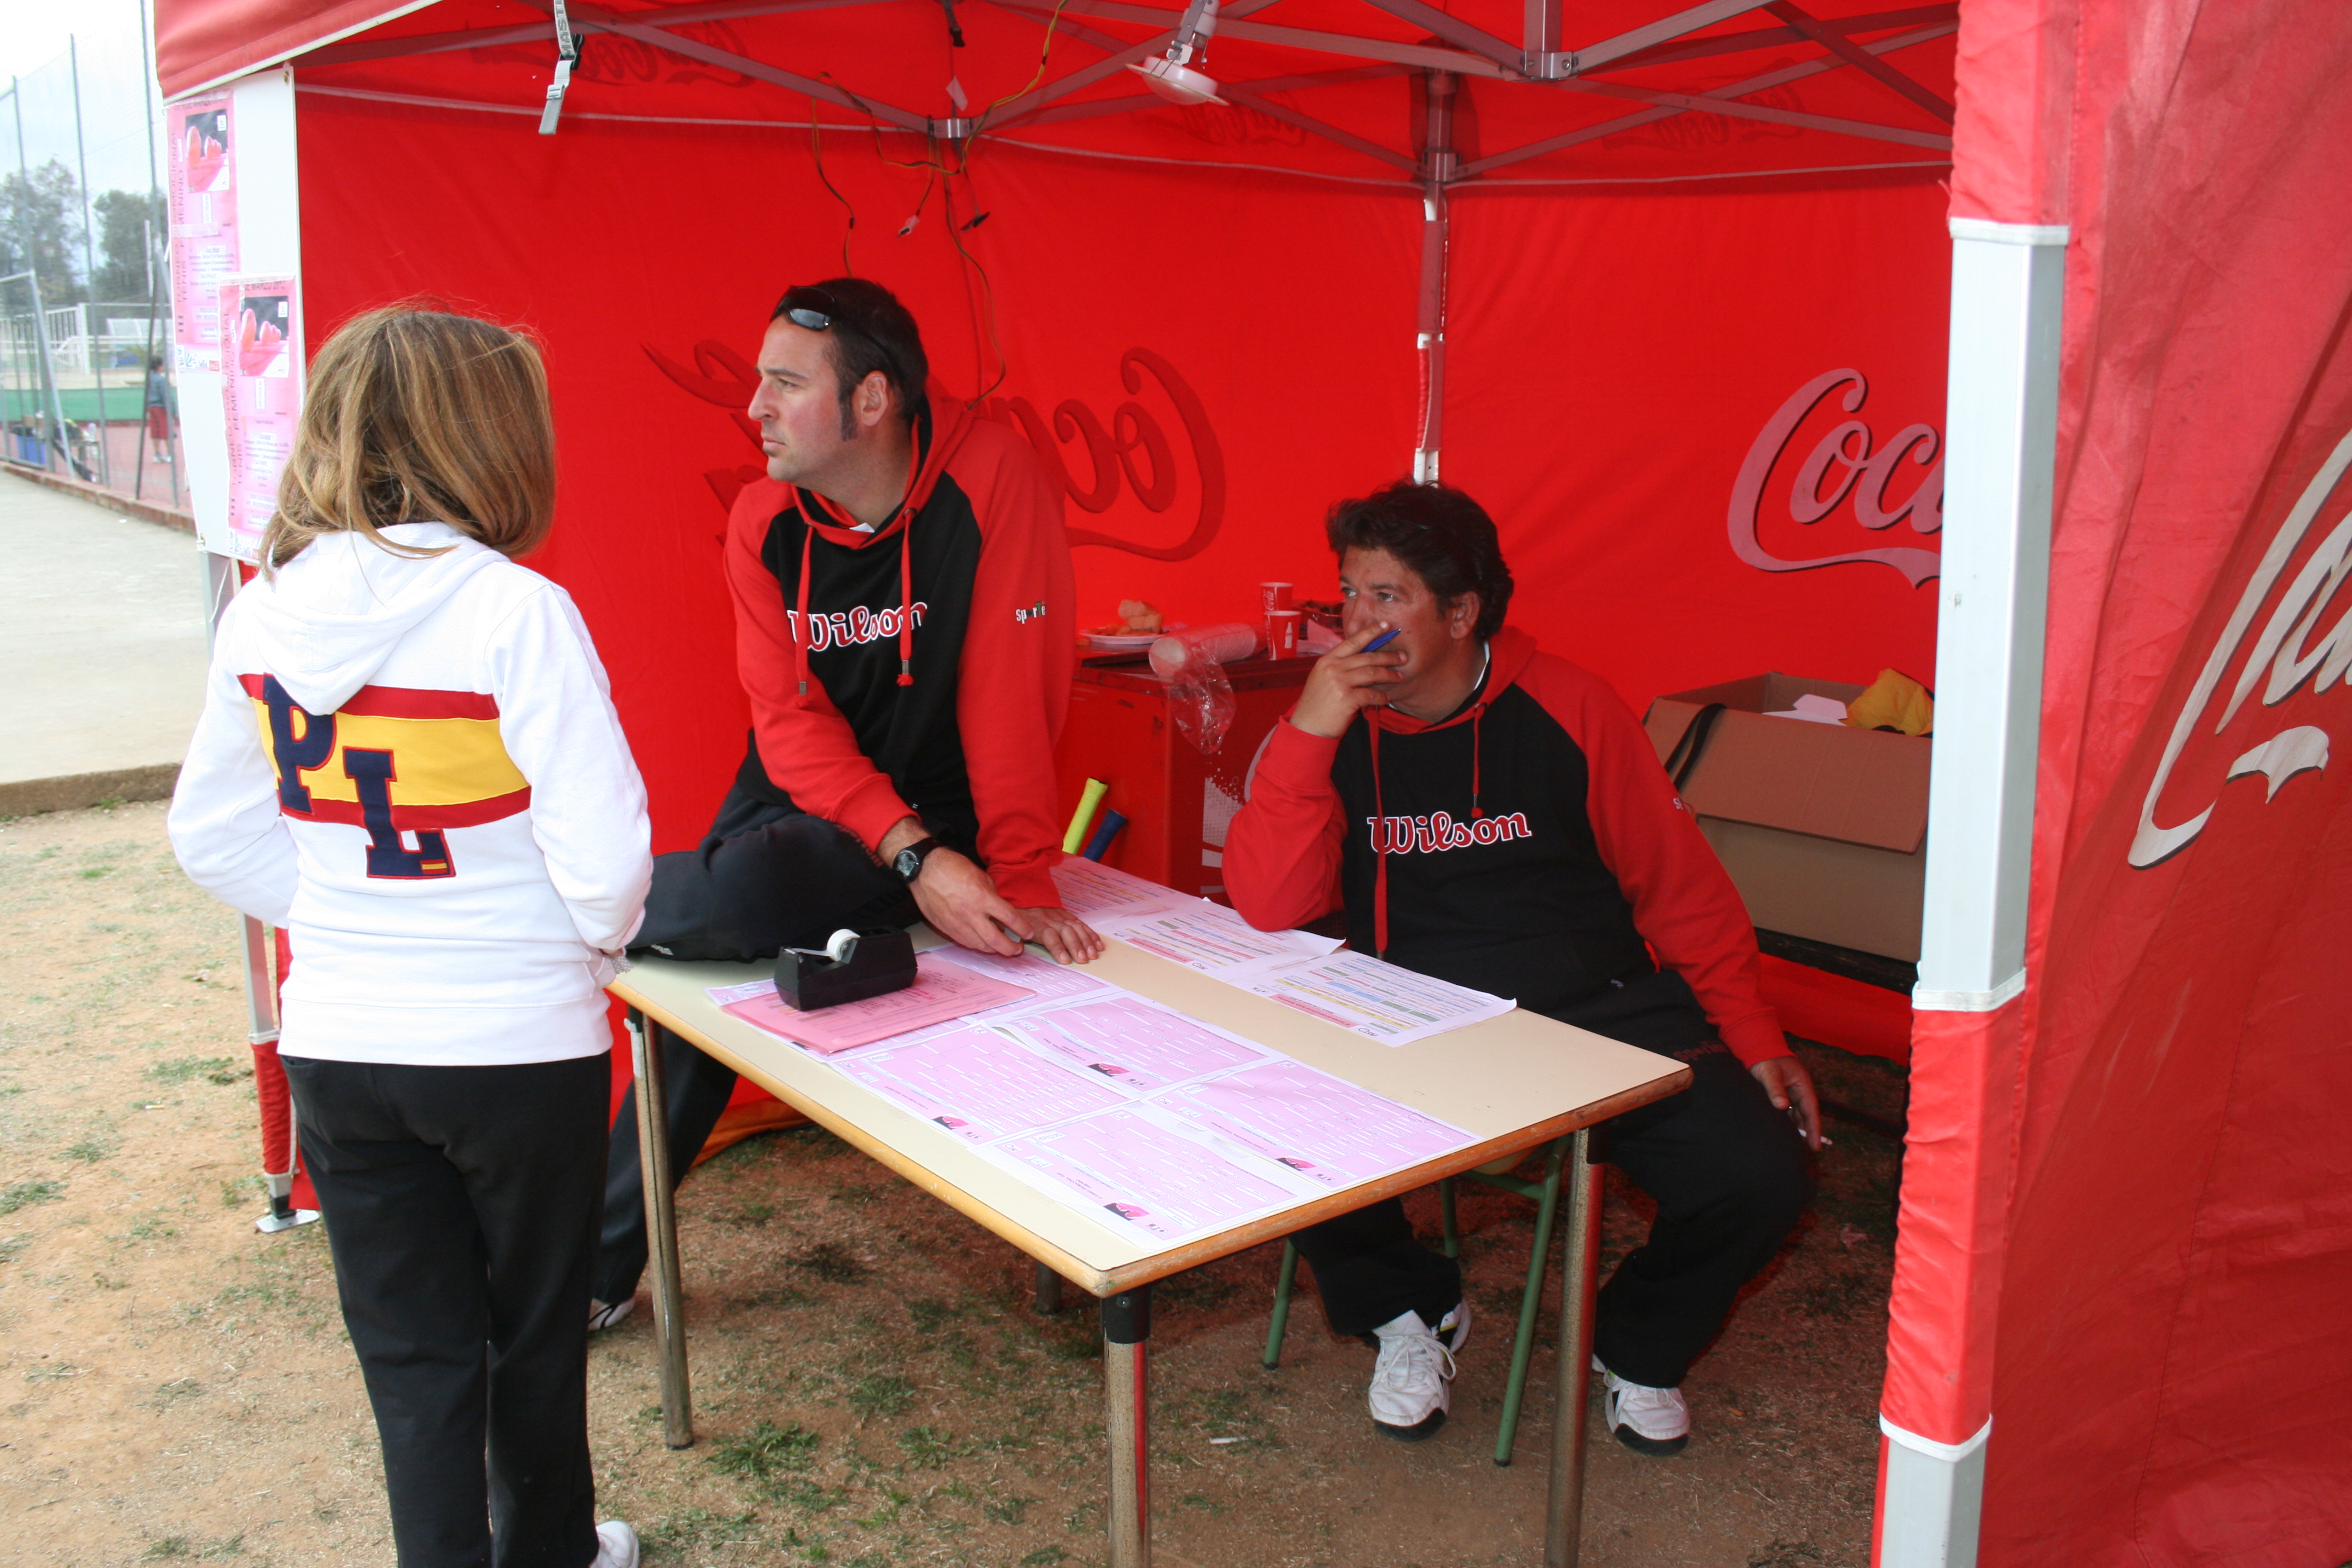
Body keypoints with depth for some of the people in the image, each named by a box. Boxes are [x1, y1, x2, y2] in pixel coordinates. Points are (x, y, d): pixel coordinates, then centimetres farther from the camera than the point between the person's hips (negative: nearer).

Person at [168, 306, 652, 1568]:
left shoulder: (262, 614, -3)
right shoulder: (513, 612, -20)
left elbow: (212, 835, 7)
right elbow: (605, 850, -21)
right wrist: (599, 939, -1)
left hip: (335, 1047, 4)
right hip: (519, 1044, -3)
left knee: (409, 1351, 17)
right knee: (534, 1334, 20)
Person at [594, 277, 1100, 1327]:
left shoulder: (990, 479, -19)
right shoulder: (764, 520, -4)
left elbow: (1012, 699, -19)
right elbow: (790, 722, -11)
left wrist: (1022, 876, -20)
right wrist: (912, 854, -26)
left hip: (936, 824, -5)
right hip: (796, 805, 5)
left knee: (747, 896, -31)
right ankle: (604, 1266, 23)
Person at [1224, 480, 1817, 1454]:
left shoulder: (1568, 709, -4)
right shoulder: (1334, 730, -2)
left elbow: (1680, 886, 4)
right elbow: (1268, 906, -15)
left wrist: (1752, 1036, 1)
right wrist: (1308, 734, -23)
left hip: (1602, 1006, 0)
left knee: (1757, 1174, -19)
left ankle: (1637, 1342, 16)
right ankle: (1413, 1312, 8)